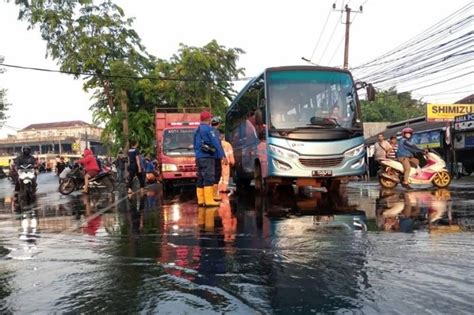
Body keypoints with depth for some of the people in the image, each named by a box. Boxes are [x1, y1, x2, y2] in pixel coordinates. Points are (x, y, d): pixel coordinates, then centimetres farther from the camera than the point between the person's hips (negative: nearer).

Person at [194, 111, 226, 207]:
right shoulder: (208, 129, -7)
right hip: (207, 157, -9)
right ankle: (209, 200, -17)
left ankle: (201, 200, 11)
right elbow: (216, 143, -12)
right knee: (209, 178, -12)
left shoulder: (197, 130, 19)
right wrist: (222, 156, -13)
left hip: (199, 157, 9)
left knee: (201, 179, 10)